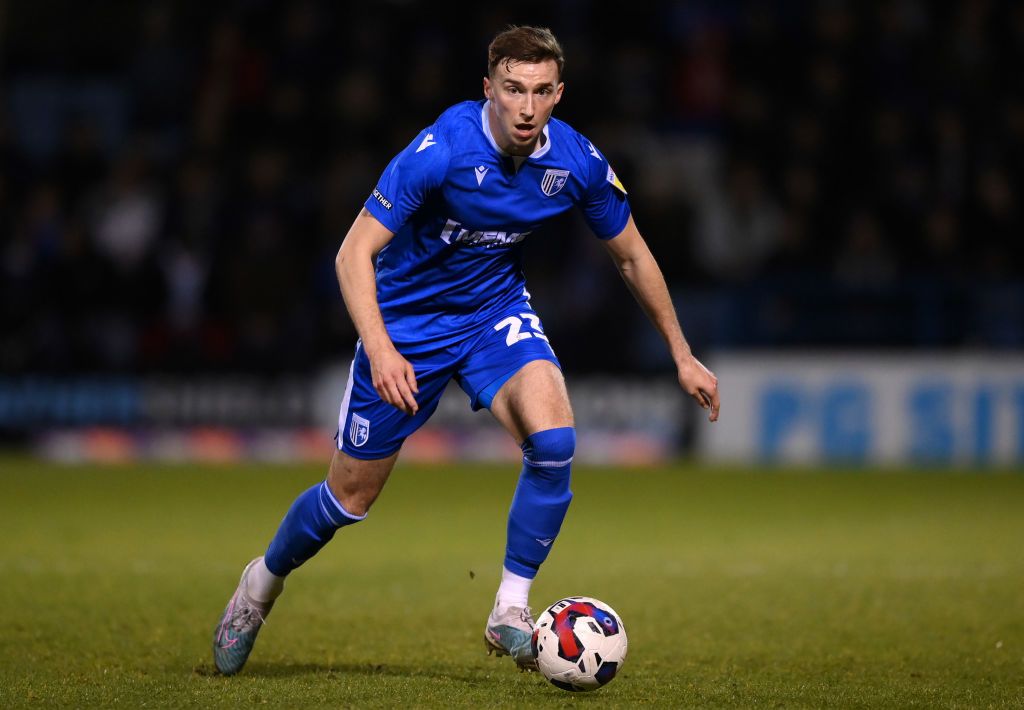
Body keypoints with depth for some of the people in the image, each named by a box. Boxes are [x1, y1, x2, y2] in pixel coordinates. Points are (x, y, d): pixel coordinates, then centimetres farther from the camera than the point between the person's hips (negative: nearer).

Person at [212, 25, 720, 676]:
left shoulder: (578, 163, -15)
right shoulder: (442, 150, -28)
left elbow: (632, 255, 3)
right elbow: (355, 252, -27)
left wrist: (682, 355, 6)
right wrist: (380, 351, -41)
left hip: (496, 312, 3)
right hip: (407, 322, -3)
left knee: (554, 439, -25)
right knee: (352, 495, 5)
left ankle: (511, 611, -11)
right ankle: (263, 583, 35)